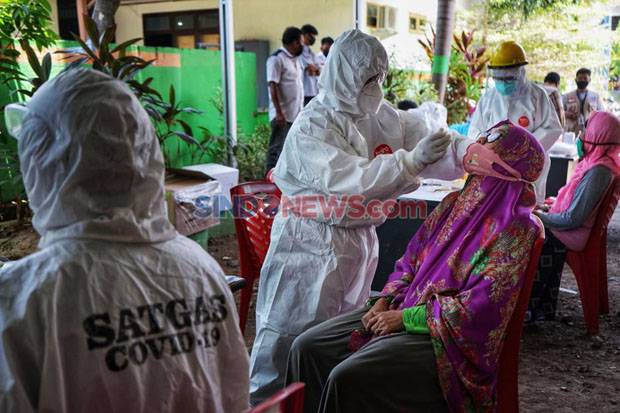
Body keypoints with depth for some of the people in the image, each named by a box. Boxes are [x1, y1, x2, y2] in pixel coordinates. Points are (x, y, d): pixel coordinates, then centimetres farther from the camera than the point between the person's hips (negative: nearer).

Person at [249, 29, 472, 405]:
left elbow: (433, 146, 0)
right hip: (313, 240, -7)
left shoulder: (384, 115, 2)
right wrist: (411, 160, -37)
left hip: (360, 237, 7)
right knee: (293, 326, 2)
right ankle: (261, 396, 22)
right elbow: (349, 179, -31)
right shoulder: (313, 126, -18)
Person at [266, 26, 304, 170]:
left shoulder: (295, 59, 17)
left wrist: (302, 110, 16)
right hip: (283, 115, -8)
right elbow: (273, 87, -15)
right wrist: (279, 112, -22)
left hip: (297, 114, 8)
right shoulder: (276, 59, -8)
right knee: (277, 150, -4)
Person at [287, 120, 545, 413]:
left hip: (447, 336, -7)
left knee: (348, 378, -25)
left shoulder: (514, 227, -14)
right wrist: (385, 301, -2)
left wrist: (405, 318, -16)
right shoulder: (455, 202, 9)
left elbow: (480, 306, -19)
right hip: (403, 310, 7)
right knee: (306, 348, -4)